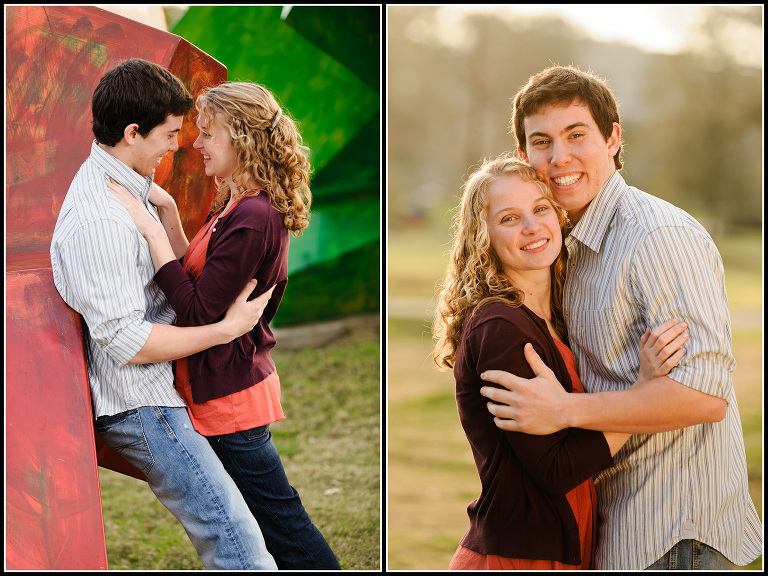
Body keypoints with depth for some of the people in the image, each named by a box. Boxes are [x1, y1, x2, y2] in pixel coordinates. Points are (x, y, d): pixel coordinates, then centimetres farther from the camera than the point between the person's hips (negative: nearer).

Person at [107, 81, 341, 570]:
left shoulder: (252, 219, -24)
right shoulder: (241, 205, 8)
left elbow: (199, 314, -24)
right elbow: (198, 277, 13)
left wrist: (151, 229, -23)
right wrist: (170, 214, 3)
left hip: (231, 398, -10)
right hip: (224, 389, 10)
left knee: (281, 521, 2)